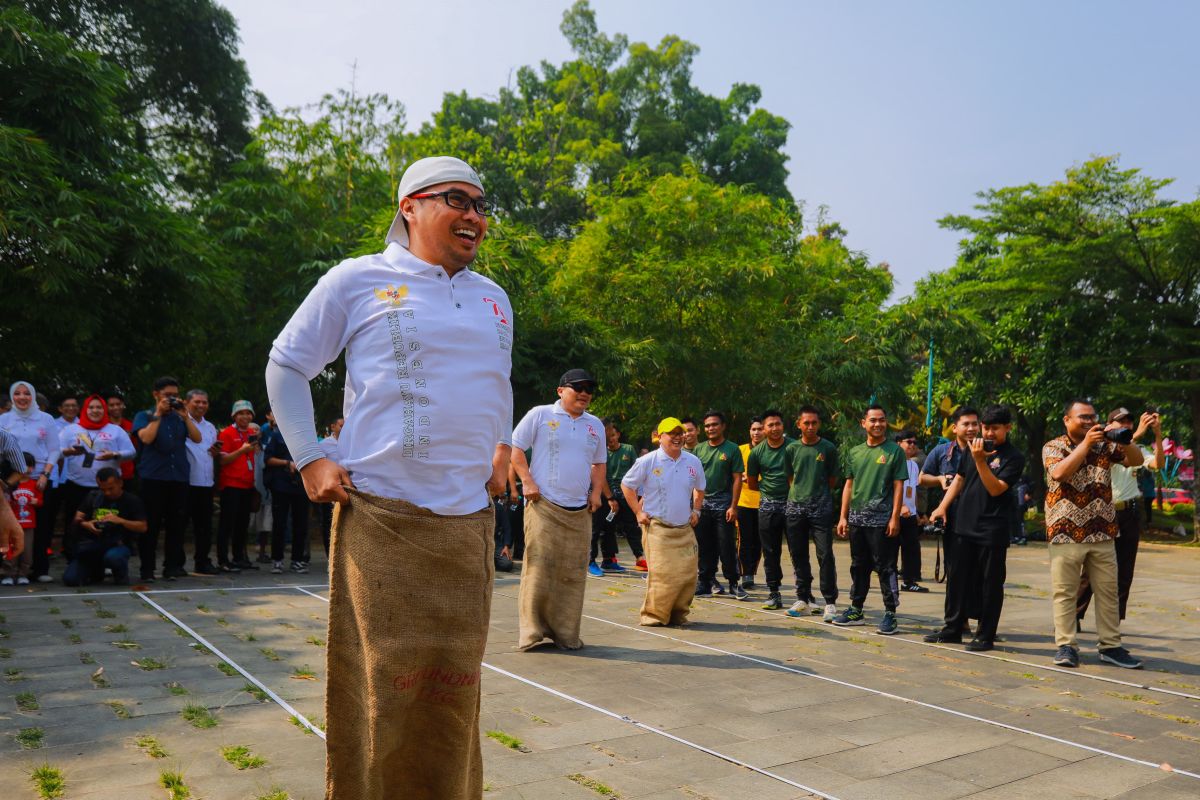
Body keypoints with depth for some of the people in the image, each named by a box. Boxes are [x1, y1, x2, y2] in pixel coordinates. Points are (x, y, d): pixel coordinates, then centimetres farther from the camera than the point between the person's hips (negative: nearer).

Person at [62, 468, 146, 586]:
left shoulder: (131, 500, 0)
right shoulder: (93, 496, 12)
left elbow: (143, 527, -7)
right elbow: (77, 518, 11)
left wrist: (120, 521, -21)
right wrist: (85, 524, -12)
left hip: (117, 545, -4)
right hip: (92, 543, 4)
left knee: (112, 557, -40)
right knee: (70, 579, -14)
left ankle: (121, 575, -2)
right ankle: (97, 571, 21)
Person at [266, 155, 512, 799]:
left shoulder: (493, 299, 15)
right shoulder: (359, 280, 1)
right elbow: (285, 366, 7)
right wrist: (309, 460, -1)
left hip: (469, 521, 5)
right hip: (382, 517, -4)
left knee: (455, 684, 10)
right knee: (384, 681, 1)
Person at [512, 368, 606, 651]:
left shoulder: (595, 425, 16)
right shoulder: (540, 415, 1)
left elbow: (600, 463, 26)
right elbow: (515, 448, 0)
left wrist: (596, 492, 11)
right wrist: (528, 482, -9)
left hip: (579, 510, 5)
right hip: (543, 505, -5)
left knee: (573, 572, 5)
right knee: (539, 567, -7)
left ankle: (566, 633, 15)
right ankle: (532, 631, 3)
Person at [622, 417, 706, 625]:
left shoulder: (694, 462, 7)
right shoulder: (647, 461, -5)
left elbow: (699, 489, 26)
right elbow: (626, 485, 4)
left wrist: (696, 510, 14)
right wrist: (638, 512, -1)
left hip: (685, 529, 5)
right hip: (657, 528, -4)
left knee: (688, 573, 1)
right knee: (661, 574, -12)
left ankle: (678, 614, 16)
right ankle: (653, 615, 2)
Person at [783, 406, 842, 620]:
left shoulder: (828, 448, 1)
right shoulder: (792, 449, 7)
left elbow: (833, 479, 7)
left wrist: (817, 492, 5)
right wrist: (802, 492, 6)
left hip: (821, 508, -3)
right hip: (795, 506, 3)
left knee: (825, 554, -7)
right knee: (798, 555, 9)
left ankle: (830, 602, 0)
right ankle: (803, 598, 20)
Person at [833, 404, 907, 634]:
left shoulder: (894, 450, -2)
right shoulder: (854, 452, 11)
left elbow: (898, 486, -5)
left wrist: (895, 518, -12)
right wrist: (843, 516, 8)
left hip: (882, 520, -5)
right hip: (857, 519, 5)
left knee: (885, 568, -2)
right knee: (859, 566, 14)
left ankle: (890, 614, 5)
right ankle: (856, 610, 24)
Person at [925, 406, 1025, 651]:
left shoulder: (1013, 457, -7)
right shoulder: (975, 448, 10)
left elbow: (996, 489, -16)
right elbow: (960, 479, 18)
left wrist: (980, 460, -24)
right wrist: (942, 506, 10)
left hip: (993, 530, -5)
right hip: (966, 525, 6)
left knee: (990, 584, 3)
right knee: (957, 579, 11)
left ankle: (985, 635, 13)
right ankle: (952, 628, 22)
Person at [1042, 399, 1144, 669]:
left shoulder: (1105, 444, 9)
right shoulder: (1053, 447, -2)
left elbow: (1136, 460, 1)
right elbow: (1059, 473, -20)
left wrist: (1123, 438, -16)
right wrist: (1085, 444, -21)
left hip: (1102, 532, 4)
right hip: (1066, 532, -4)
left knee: (1108, 592, 9)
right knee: (1065, 593, -1)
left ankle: (1111, 646, 18)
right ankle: (1066, 645, 6)